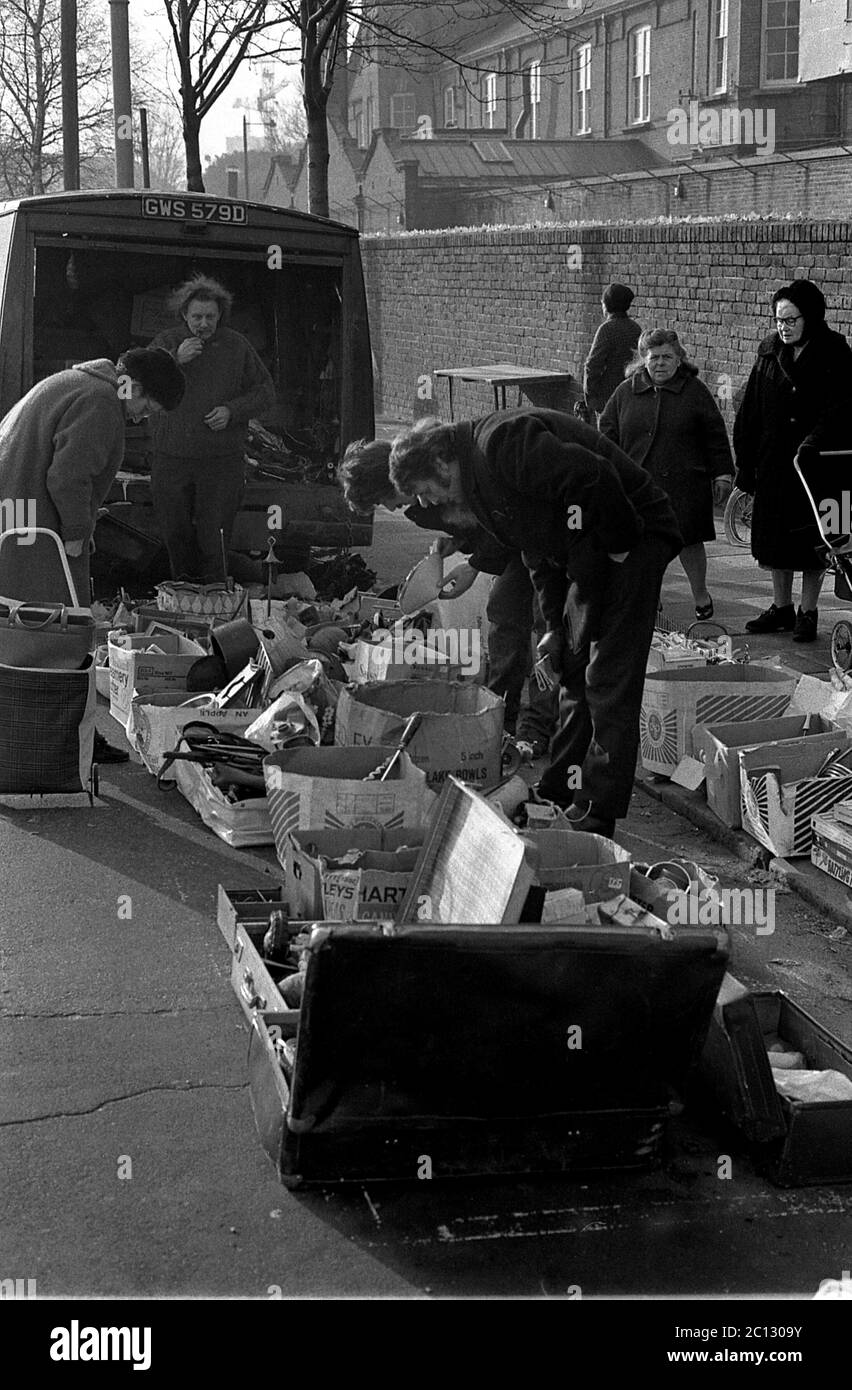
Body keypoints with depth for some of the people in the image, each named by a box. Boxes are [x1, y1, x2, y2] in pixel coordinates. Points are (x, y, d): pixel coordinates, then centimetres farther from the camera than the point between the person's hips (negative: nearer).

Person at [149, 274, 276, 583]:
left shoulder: (237, 346, 5)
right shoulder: (166, 343, 5)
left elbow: (265, 393, 8)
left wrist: (232, 410, -9)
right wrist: (176, 360, -17)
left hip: (222, 461, -1)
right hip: (171, 458, 2)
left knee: (214, 540, -4)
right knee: (175, 534, 9)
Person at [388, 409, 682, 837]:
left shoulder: (503, 442, -23)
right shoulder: (478, 484, 11)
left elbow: (592, 477, -32)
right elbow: (538, 549, 19)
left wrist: (618, 545, -21)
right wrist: (555, 625, 14)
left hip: (628, 539, -11)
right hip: (588, 553, 11)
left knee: (609, 678, -10)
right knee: (573, 670, 15)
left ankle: (597, 813, -7)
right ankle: (560, 794, 24)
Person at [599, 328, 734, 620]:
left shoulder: (694, 391, 2)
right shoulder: (626, 392, 6)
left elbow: (715, 435, 5)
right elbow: (608, 433, 10)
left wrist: (722, 474, 3)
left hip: (685, 483, -1)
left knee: (688, 541, 5)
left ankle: (700, 595, 25)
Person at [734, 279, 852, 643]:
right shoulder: (769, 353, 5)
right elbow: (749, 413, 6)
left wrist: (812, 446, -28)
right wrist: (745, 468, 2)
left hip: (819, 466, -4)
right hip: (774, 465, 4)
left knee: (813, 543, 4)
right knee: (774, 538, 10)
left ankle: (808, 613, 16)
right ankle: (781, 608, 24)